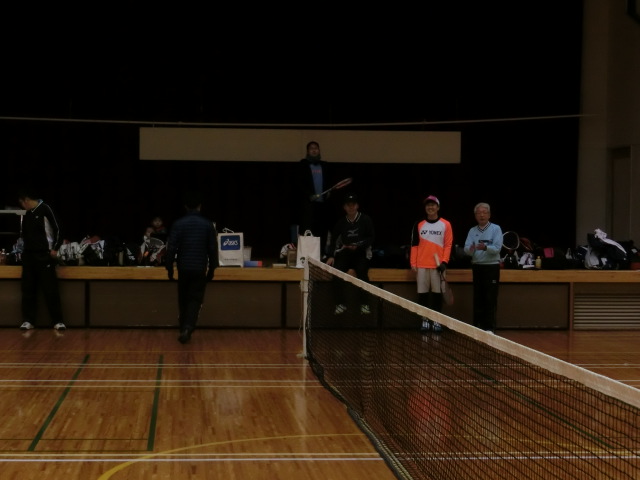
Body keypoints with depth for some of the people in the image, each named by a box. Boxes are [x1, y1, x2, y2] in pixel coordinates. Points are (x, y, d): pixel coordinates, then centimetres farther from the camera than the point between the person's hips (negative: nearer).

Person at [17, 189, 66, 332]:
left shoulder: (45, 209, -7)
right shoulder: (27, 215, 14)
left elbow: (58, 230, -7)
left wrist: (55, 249, -9)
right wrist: (25, 250, 15)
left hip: (44, 255, -7)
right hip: (28, 256, 7)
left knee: (51, 289, -7)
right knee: (28, 289, 4)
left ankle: (58, 321, -4)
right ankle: (28, 320, 7)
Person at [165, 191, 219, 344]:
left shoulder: (178, 224, -5)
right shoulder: (208, 225, -2)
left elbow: (171, 248, -5)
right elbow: (213, 249, 1)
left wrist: (169, 268, 4)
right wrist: (212, 269, 10)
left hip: (183, 268, 0)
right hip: (200, 268, 0)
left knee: (183, 299, 14)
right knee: (195, 299, 1)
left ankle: (184, 328, 20)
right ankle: (188, 328, -19)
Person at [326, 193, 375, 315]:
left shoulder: (365, 219, 0)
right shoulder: (341, 222, 8)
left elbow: (370, 238, -2)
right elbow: (333, 240, 11)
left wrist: (358, 245, -17)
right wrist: (331, 256, -2)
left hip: (361, 253, -2)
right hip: (345, 252, 3)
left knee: (362, 272, -30)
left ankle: (364, 304, -21)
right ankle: (341, 303, -14)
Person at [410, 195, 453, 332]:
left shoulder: (445, 225, 5)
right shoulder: (419, 225, 10)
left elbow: (448, 245, 2)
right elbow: (414, 245, 9)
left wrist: (444, 262, -8)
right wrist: (413, 263, 2)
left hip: (437, 265, -1)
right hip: (422, 265, 2)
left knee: (437, 293, -1)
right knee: (423, 293, 2)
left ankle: (436, 320, 6)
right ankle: (425, 320, 8)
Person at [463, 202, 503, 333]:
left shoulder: (496, 229, -3)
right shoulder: (472, 231, 9)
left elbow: (497, 248, -15)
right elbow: (466, 249, -2)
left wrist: (485, 247, -33)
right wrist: (470, 249, -26)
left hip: (491, 267, -4)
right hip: (477, 267, 4)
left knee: (490, 299, -5)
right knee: (477, 298, 6)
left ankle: (489, 328, -1)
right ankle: (477, 326, 12)